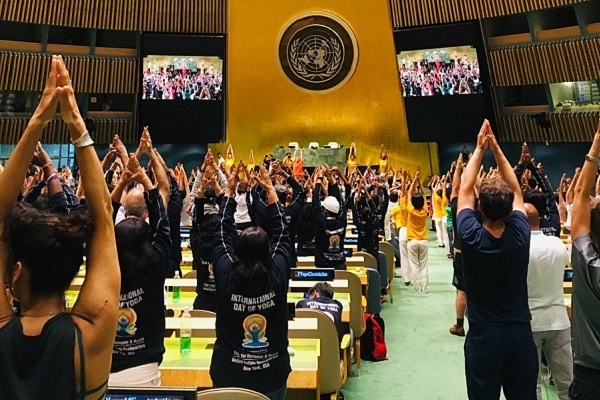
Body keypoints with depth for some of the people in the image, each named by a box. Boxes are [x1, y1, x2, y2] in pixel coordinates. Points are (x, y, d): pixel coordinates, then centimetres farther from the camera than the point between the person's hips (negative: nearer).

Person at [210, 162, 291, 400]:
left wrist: (229, 191, 1)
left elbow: (222, 233, -6)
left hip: (228, 375, 0)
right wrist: (270, 190, -1)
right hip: (272, 375, 0)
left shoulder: (225, 275, -20)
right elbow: (281, 232, -7)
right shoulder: (278, 275, -20)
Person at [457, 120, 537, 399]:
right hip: (520, 333, 3)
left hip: (483, 335, -2)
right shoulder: (520, 235, -12)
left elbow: (465, 189, -4)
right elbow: (516, 190, 3)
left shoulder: (470, 237, -17)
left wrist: (479, 149, 5)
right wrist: (496, 148, 2)